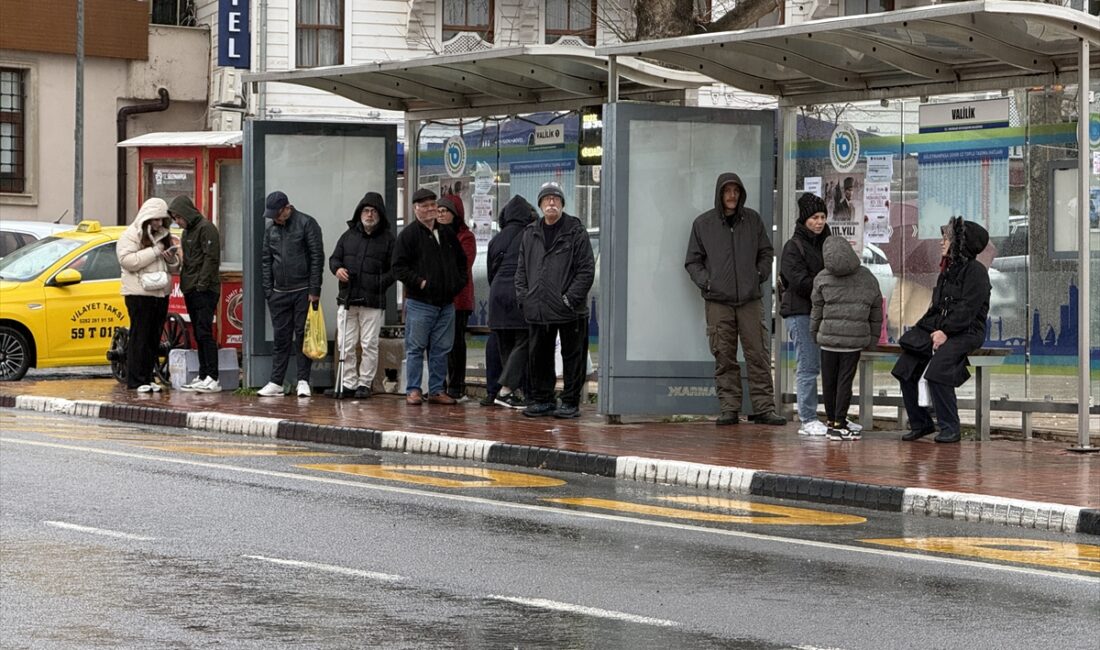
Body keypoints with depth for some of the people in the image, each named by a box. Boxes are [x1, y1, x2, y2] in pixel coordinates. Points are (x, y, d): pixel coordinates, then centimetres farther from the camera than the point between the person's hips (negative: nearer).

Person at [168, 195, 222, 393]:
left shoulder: (206, 228, -10)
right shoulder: (187, 231, 20)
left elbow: (211, 258, -16)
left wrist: (202, 284, -20)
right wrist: (185, 284, 13)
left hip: (204, 290, -10)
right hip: (190, 290, 10)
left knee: (204, 333, -13)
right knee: (198, 334, 9)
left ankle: (213, 379, -15)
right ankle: (203, 377, 12)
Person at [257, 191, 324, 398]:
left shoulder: (307, 224, -4)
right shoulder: (271, 229, 12)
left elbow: (317, 257, -7)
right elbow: (266, 260, 15)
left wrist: (314, 290, -11)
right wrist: (268, 291, 7)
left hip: (303, 292, -5)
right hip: (279, 293, 5)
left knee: (302, 336, -2)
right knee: (281, 338, 6)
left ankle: (303, 381, 3)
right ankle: (276, 383, 8)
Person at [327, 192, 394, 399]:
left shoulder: (387, 239, 3)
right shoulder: (348, 236, 13)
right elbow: (334, 258, 19)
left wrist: (380, 283, -12)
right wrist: (337, 269, -4)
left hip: (373, 302, -3)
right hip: (347, 299, 3)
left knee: (369, 345, 0)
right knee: (345, 345, 3)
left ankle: (364, 384, 9)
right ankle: (348, 384, 9)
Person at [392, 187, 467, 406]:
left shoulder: (447, 234, 15)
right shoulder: (408, 234, -3)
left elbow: (461, 261, 25)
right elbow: (399, 267, -8)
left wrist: (459, 282, 9)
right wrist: (419, 282, -16)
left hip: (446, 303, 5)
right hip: (420, 303, -5)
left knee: (441, 350, 7)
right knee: (415, 348, -2)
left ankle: (437, 390, 14)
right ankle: (413, 390, 3)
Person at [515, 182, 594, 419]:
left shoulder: (576, 232, -3)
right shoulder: (529, 233, 12)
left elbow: (587, 269, -6)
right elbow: (521, 270, 16)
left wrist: (571, 298, -13)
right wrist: (523, 297, 4)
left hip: (570, 311, -4)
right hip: (537, 310, 5)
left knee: (572, 357, 2)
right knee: (538, 356, 10)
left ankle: (570, 402, 9)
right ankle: (542, 399, 20)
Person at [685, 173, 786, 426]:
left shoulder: (753, 220, 10)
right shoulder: (703, 223, 7)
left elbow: (766, 252, 19)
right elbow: (692, 261, 11)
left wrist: (760, 275, 2)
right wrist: (706, 282, -4)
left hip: (750, 300, 1)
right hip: (718, 301, -1)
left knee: (758, 355, -2)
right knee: (724, 358, 0)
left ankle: (763, 408, 0)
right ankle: (729, 408, 4)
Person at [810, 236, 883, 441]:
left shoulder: (822, 278, -1)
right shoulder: (866, 277, 4)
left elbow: (817, 309, 5)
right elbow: (877, 309, 9)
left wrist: (814, 332, 18)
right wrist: (874, 335, 17)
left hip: (828, 336, 0)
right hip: (855, 338, 0)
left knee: (829, 381, 10)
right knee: (845, 381, 1)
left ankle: (831, 421, 18)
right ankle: (839, 424, -1)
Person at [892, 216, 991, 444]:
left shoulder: (975, 271, -6)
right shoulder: (947, 270, 20)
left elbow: (968, 309, -15)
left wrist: (945, 332, -21)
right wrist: (924, 328, 4)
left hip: (966, 333, -8)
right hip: (939, 329, 8)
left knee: (936, 372, -30)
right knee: (905, 369, -8)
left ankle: (950, 428, -19)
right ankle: (920, 423, 1)